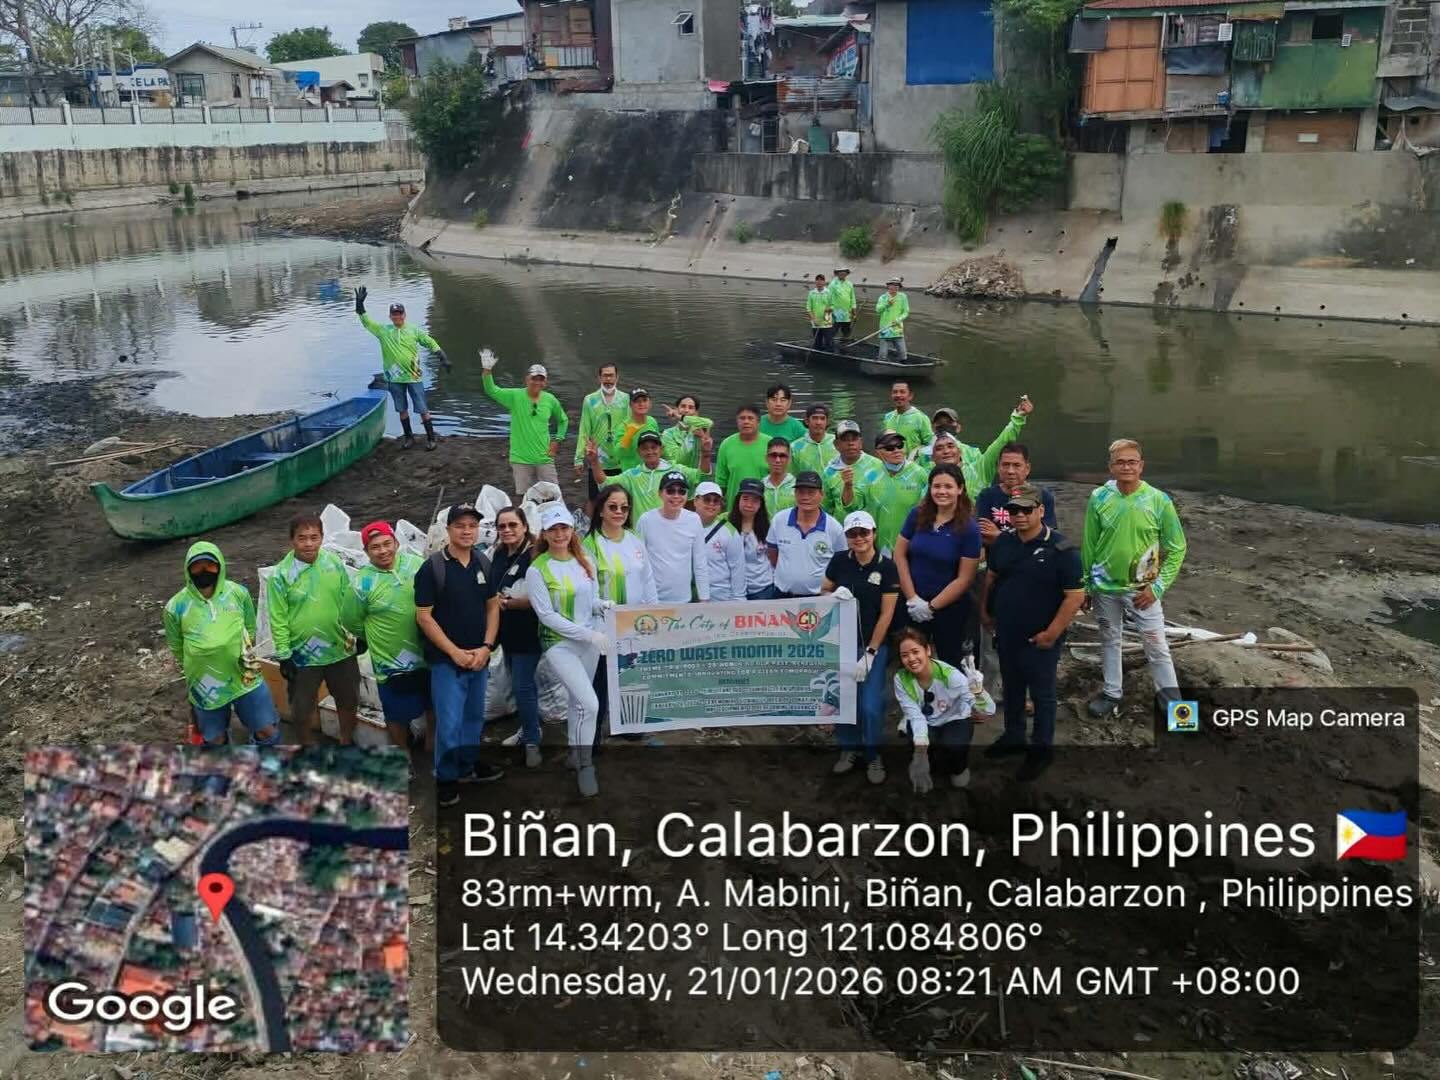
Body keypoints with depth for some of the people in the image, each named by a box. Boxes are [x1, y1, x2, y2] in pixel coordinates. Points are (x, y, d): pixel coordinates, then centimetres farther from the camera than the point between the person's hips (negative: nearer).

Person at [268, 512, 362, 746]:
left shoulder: (334, 562, -5)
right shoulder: (281, 574, -14)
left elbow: (349, 602, 5)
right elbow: (278, 619, -10)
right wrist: (284, 655, -10)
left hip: (341, 648, 3)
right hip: (303, 654, -3)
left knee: (349, 700, 18)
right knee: (302, 707, 12)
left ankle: (347, 742, 42)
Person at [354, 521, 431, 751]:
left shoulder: (416, 564, -7)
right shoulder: (363, 582, -15)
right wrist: (376, 638, 7)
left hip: (428, 654, 3)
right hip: (392, 663, -3)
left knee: (434, 707, 20)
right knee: (398, 715, 12)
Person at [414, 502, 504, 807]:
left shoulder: (484, 564, 4)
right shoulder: (432, 567, -11)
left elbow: (493, 606, 9)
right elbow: (424, 616, -11)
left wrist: (486, 648, -5)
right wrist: (455, 652, -14)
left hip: (480, 658, 5)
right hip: (446, 660, -5)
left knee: (474, 717, 17)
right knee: (449, 723, -4)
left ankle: (468, 765, 34)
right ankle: (445, 778, 12)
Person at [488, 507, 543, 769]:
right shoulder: (494, 554, 2)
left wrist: (506, 602, -16)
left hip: (527, 634, -7)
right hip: (506, 631, 7)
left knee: (523, 687, -3)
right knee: (522, 684, 20)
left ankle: (532, 742, 12)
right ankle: (529, 729, 37)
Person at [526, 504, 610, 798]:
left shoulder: (584, 561, 3)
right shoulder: (537, 570, -13)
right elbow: (547, 615, -15)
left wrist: (604, 605, -13)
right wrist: (587, 633, -20)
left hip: (589, 641, 5)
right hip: (559, 644, -5)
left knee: (578, 701, 17)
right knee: (590, 703, -17)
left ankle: (576, 755, 35)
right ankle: (585, 766, -2)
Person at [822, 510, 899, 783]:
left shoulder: (886, 567, -9)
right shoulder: (839, 560, -2)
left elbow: (887, 614, -9)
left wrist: (870, 653, -12)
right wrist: (835, 594, -14)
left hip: (873, 646, -2)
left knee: (870, 705, -6)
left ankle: (873, 755, 17)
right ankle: (849, 748, 31)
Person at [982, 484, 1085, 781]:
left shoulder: (1061, 550, -18)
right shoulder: (1003, 542, 1)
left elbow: (1075, 595, -18)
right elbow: (991, 576, 17)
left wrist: (1052, 633, -18)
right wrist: (985, 610, 13)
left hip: (1039, 639, -6)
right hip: (1006, 634, 6)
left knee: (1041, 694, 8)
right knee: (1011, 688, 21)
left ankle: (1041, 749, 23)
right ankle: (1013, 737, 39)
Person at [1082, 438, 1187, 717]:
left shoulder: (1159, 501, -13)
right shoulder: (1099, 499, -8)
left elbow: (1177, 548, -5)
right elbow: (1088, 546, 2)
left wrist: (1158, 587, -11)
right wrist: (1084, 586, 5)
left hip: (1142, 589, -2)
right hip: (1105, 587, 2)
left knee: (1157, 647, 1)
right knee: (1109, 641, 16)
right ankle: (1112, 694, 32)